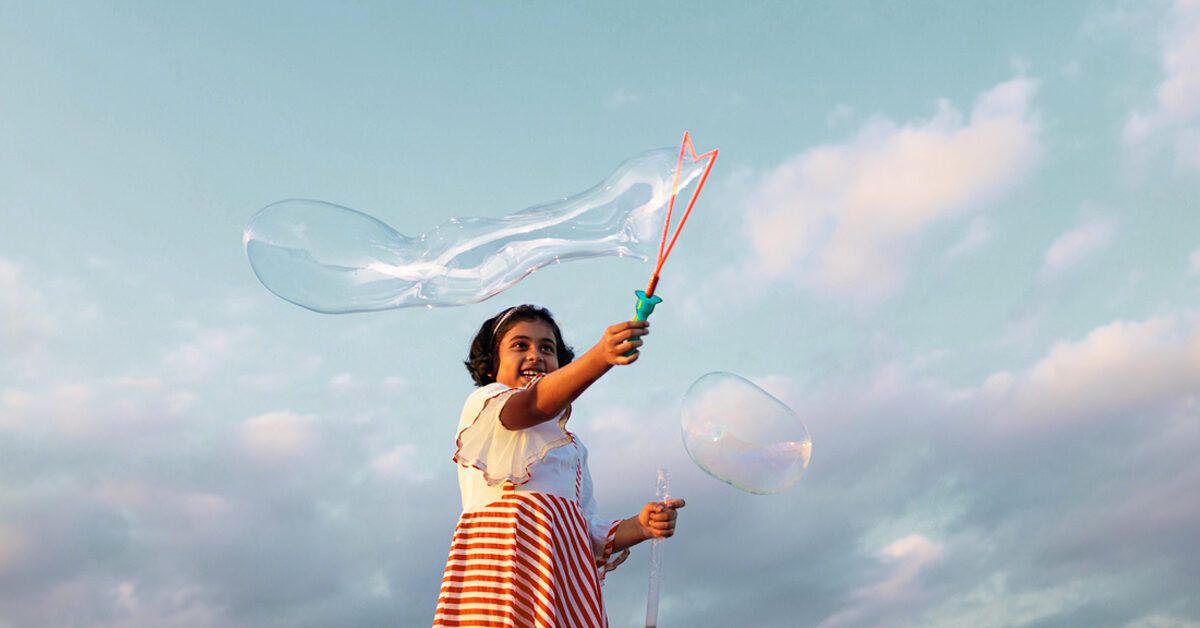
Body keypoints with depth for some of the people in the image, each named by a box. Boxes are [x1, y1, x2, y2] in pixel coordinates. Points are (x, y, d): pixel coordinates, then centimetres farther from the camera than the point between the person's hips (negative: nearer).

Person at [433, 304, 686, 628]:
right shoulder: (482, 403, 8)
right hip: (504, 558, -6)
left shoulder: (571, 446, 28)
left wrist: (640, 526, 4)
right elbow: (533, 404, -16)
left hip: (566, 571, 6)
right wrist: (600, 356, -31)